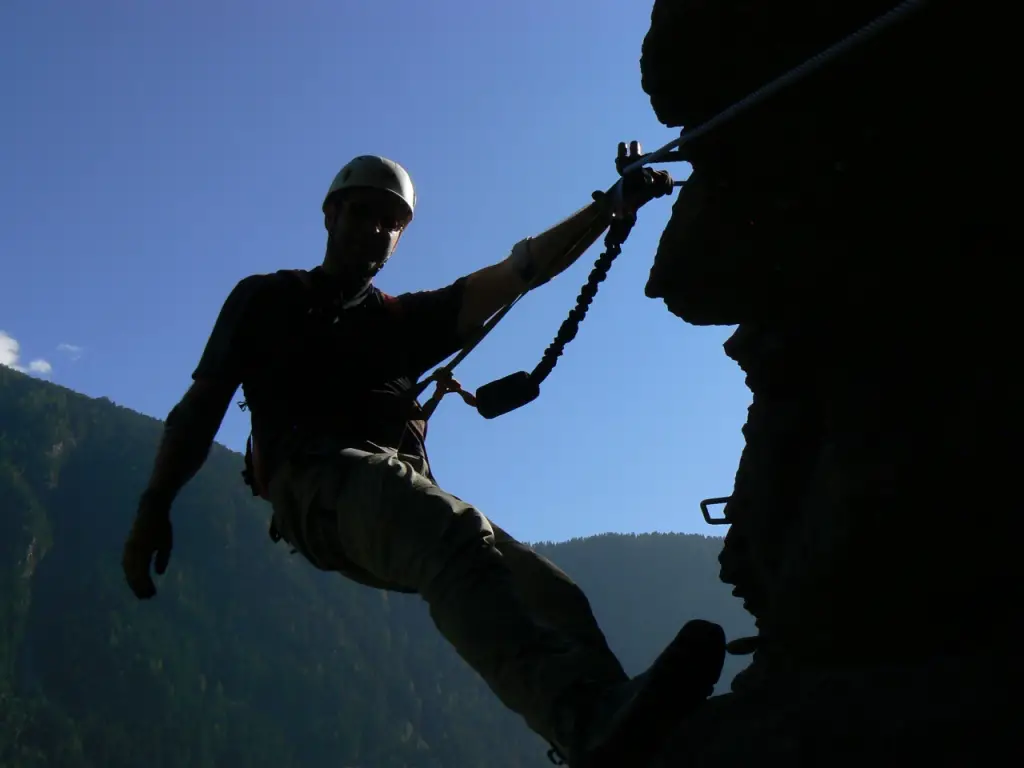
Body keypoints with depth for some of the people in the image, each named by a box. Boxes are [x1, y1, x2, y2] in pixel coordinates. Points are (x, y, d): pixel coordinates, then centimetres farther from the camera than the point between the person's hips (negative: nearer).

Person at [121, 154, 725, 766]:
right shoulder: (267, 300, 24)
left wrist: (613, 206, 13)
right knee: (456, 533, -38)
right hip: (319, 483, -6)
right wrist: (154, 506, 4)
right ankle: (590, 714, -57)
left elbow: (521, 271, 22)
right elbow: (202, 406, 18)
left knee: (555, 597, -20)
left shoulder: (405, 319, 31)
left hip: (405, 490, 6)